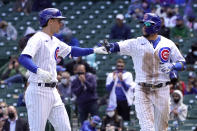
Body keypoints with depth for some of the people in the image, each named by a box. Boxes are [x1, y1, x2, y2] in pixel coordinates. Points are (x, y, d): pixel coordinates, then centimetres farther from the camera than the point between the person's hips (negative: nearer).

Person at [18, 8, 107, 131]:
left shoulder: (55, 41, 16)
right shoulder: (38, 39, -11)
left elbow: (71, 51, 32)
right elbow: (23, 58, -26)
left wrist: (95, 50, 25)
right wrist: (39, 71, -43)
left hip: (52, 92, 9)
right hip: (38, 92, -9)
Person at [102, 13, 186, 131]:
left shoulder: (168, 44, 3)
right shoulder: (137, 43, 3)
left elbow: (182, 64, 5)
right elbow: (119, 46, -12)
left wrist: (172, 66, -16)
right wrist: (110, 47, -34)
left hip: (161, 90, 1)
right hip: (142, 91, 0)